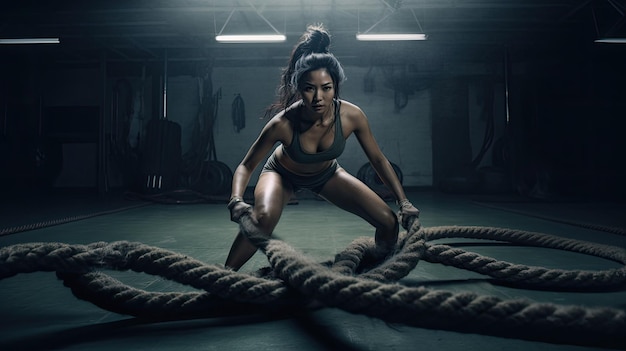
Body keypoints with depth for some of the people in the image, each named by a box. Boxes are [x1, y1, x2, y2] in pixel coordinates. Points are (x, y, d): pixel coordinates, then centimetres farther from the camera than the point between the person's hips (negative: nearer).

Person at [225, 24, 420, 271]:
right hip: (282, 174, -3)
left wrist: (404, 201, -16)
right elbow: (246, 166, -24)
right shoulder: (283, 123, -36)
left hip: (326, 174, 3)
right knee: (263, 218, -36)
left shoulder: (351, 116, -30)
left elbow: (378, 160, -14)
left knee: (389, 223, -6)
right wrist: (236, 200, -42)